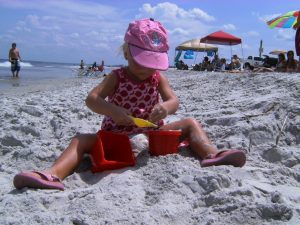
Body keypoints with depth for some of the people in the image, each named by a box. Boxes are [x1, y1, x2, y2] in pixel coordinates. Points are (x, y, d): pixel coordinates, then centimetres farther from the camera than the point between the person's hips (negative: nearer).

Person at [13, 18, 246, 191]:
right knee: (82, 139, -24)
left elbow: (174, 100, -11)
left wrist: (165, 108, -37)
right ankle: (54, 174, -46)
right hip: (117, 137, -1)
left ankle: (211, 154, -34)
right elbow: (91, 99, -17)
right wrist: (113, 110, -37)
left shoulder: (159, 78, 2)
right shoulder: (117, 77, -5)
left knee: (190, 123, -10)